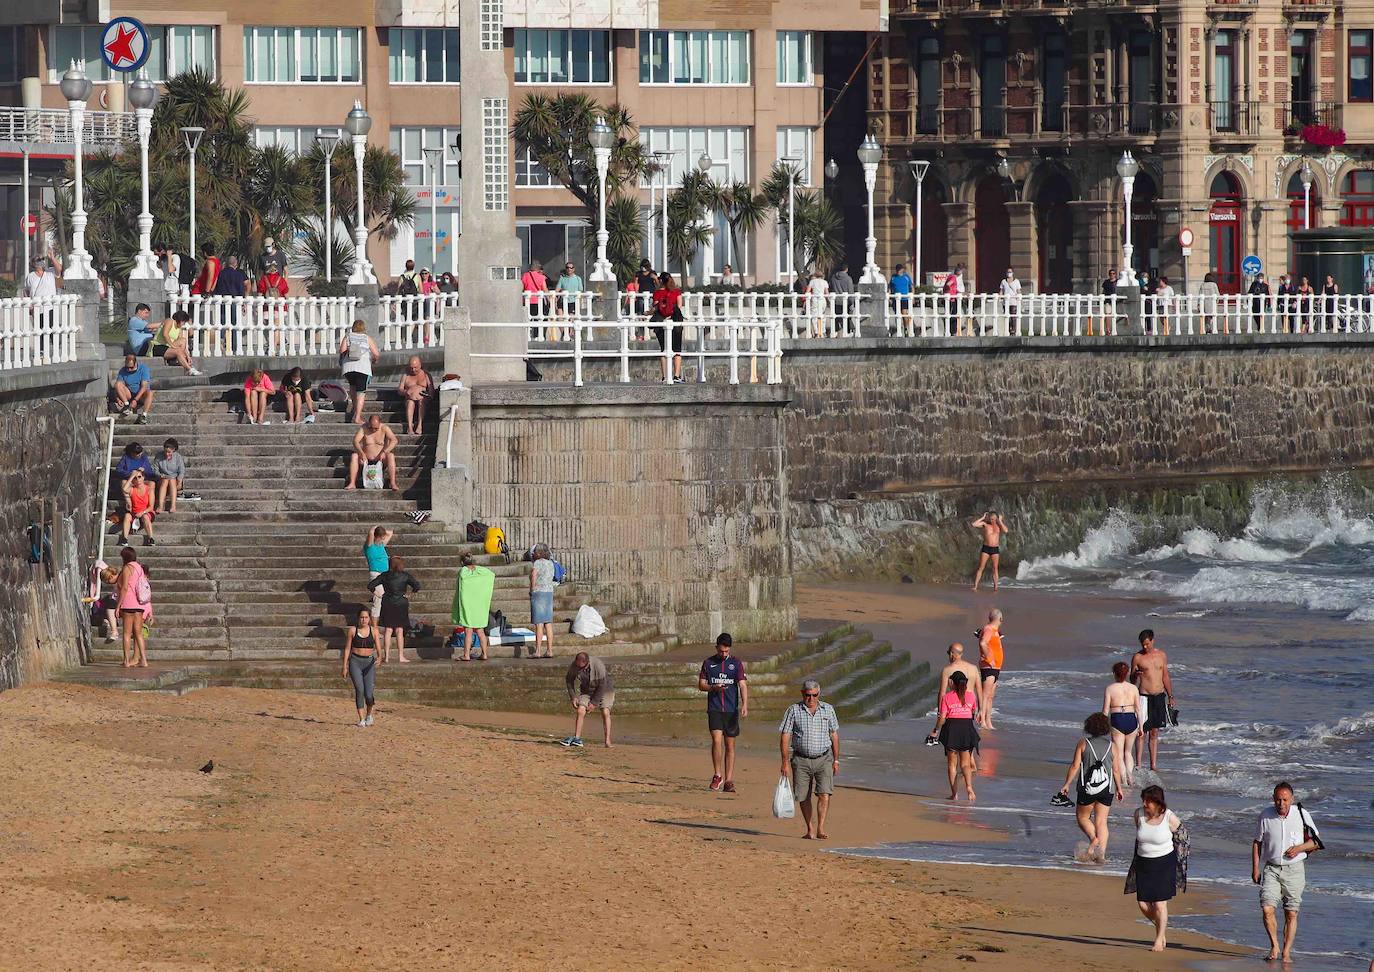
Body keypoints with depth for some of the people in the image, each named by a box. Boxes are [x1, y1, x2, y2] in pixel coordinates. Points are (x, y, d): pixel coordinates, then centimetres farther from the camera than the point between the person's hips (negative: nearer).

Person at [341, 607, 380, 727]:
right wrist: (345, 666, 2)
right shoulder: (353, 630, 2)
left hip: (369, 662, 0)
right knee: (359, 690, -13)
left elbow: (378, 647, -4)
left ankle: (369, 714, 22)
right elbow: (347, 648, 6)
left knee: (369, 694, -8)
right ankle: (361, 719, -6)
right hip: (355, 661, 0)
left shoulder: (373, 630, 3)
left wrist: (379, 658, -25)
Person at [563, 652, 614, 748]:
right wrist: (573, 697, -5)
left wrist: (594, 702, -20)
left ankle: (608, 741, -17)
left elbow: (602, 686, -24)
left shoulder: (599, 666, -33)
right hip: (587, 691, 4)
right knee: (580, 711, -14)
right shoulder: (574, 666, -20)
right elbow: (569, 680, 0)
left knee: (605, 712, -19)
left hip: (605, 690, -4)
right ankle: (576, 738, -9)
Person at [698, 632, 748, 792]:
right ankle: (717, 775, 0)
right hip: (714, 710, 0)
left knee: (730, 745, 4)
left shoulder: (736, 663, 2)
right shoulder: (708, 663, 5)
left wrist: (744, 705, -22)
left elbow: (743, 685, -7)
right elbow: (701, 685, 9)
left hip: (731, 710, 0)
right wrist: (713, 687, -13)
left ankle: (728, 781, 9)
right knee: (717, 740, -15)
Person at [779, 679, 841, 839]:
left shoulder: (828, 710, 6)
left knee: (824, 794, -14)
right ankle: (810, 829, 20)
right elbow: (784, 736, -2)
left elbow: (834, 735, 12)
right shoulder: (793, 710, -1)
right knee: (803, 797, 5)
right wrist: (785, 762, -8)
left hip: (824, 759, 0)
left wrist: (836, 760, 8)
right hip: (801, 760, 0)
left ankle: (821, 829, -16)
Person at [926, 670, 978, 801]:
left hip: (952, 727, -2)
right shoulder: (971, 696, 1)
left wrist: (935, 730, 5)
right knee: (965, 763, 7)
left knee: (952, 763, 9)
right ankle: (969, 786, -20)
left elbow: (942, 717, -8)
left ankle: (954, 793, 7)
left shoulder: (947, 697, -6)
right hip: (967, 727, 2)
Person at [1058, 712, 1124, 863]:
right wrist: (1119, 788, 16)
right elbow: (1116, 770, 4)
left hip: (1087, 788, -2)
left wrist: (1066, 784, 2)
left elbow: (1075, 766, -6)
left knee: (1083, 818, 14)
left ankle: (1094, 839, -11)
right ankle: (1101, 853, -3)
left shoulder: (1083, 744, -3)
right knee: (1101, 822, 7)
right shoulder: (1112, 746, 2)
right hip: (1106, 789, 2)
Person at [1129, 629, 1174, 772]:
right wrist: (1135, 675, -22)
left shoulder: (1161, 655, 8)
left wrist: (1170, 696, 13)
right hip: (1144, 697, -4)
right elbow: (1132, 680, 1)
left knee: (1155, 732, 8)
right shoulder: (1137, 657, -2)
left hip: (1160, 696, 4)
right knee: (1142, 732, -6)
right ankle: (1138, 764, -5)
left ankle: (1154, 765, 11)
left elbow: (1166, 677, 15)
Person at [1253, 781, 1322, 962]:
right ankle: (1274, 947, 6)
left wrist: (1299, 848, -15)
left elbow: (1315, 842, 4)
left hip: (1294, 869, -1)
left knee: (1291, 914, 1)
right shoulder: (1265, 815, 0)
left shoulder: (1301, 814, -4)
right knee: (1267, 909, -12)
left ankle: (1286, 953, 10)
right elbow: (1257, 843, 11)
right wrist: (1255, 868, 4)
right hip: (1271, 869, 1)